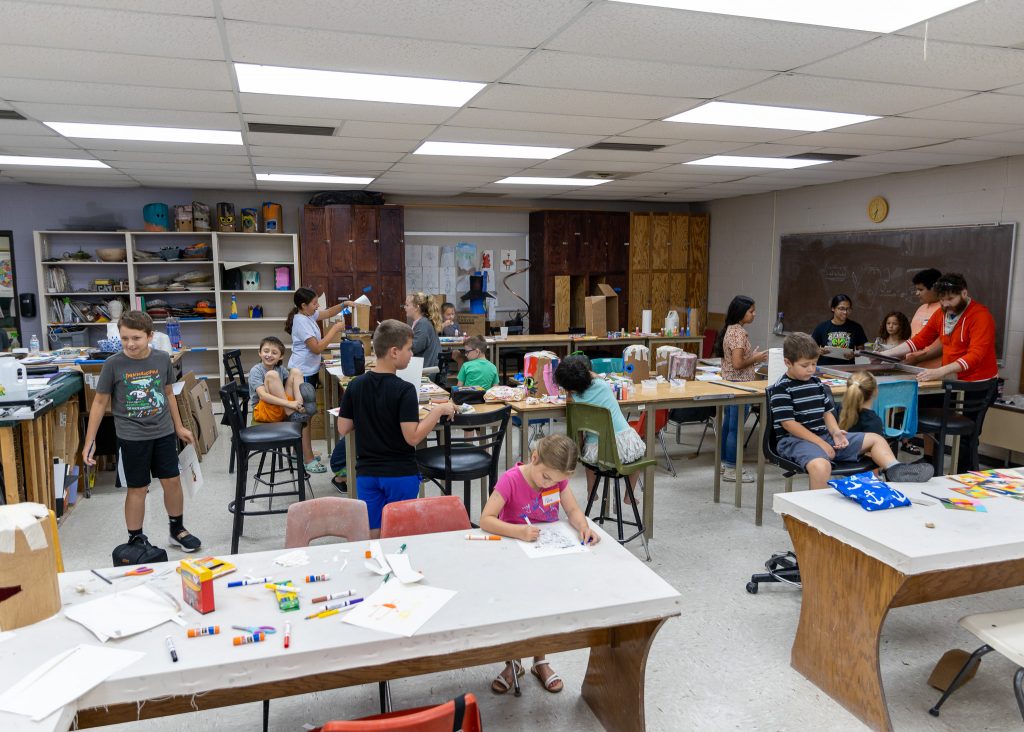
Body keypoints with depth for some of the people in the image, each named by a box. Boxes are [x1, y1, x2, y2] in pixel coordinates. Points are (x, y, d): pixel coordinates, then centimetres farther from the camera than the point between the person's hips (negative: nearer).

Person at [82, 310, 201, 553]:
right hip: (131, 438, -3)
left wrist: (179, 427, 15)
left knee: (172, 481, 10)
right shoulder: (113, 364, -11)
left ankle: (177, 530, 29)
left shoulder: (162, 359, -3)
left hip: (164, 433, 3)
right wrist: (89, 441, -5)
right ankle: (136, 539, 22)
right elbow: (100, 402, -3)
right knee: (137, 489, 5)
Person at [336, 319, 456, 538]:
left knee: (371, 535, 13)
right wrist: (438, 410, -13)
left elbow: (343, 429, 3)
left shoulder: (355, 386, -2)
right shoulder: (404, 390, -17)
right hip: (401, 474, -4)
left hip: (367, 474, 4)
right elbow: (412, 437, -21)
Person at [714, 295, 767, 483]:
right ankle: (731, 469, 4)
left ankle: (724, 462, 26)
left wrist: (753, 356, 13)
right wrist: (756, 358, -10)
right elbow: (737, 363, -24)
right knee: (736, 427, -3)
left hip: (729, 383, 10)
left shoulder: (730, 330, 11)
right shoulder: (740, 333, -19)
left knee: (728, 425, 16)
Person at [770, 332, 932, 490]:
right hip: (795, 440, -9)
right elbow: (788, 423, -16)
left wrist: (835, 432, -2)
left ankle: (894, 470, -10)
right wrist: (820, 443, -17)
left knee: (875, 439, 8)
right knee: (821, 465, -41)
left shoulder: (816, 383, 14)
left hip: (823, 435, 9)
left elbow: (826, 412, 19)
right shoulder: (781, 389, -10)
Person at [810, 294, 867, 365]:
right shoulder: (822, 327, 4)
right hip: (825, 367, -1)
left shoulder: (856, 327, 9)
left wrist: (854, 354, -6)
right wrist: (819, 352, -12)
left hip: (847, 368, 2)